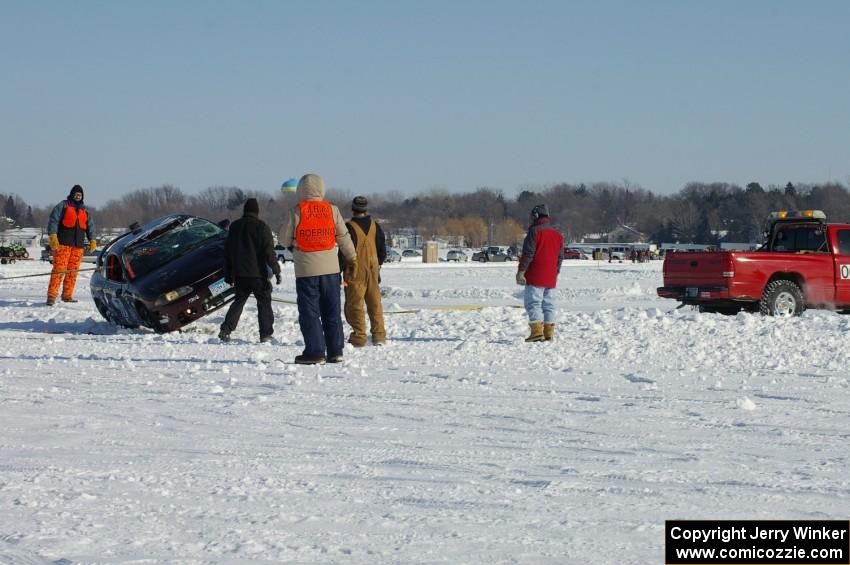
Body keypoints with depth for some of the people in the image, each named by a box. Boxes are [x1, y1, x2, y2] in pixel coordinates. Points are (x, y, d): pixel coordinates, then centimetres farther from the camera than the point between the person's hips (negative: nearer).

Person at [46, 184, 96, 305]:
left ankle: (67, 295, 11)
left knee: (73, 271, 4)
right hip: (63, 243, -5)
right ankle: (52, 295, -14)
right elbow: (53, 220, -5)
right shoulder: (63, 206, 4)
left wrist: (92, 241, 13)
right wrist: (53, 236, -15)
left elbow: (90, 226, 24)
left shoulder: (85, 210, 21)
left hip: (78, 245, 5)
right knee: (59, 269, -12)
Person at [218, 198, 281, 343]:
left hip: (239, 274, 5)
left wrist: (228, 274, 19)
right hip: (258, 274, -5)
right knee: (264, 302, 4)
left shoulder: (234, 226, 10)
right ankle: (266, 334, 0)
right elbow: (269, 251, -12)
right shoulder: (261, 226, -7)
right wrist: (276, 270, -6)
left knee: (239, 301, 13)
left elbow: (227, 252, 13)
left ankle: (226, 330, 1)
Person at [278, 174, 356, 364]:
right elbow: (344, 237, 8)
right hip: (330, 268, 3)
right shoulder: (332, 210, 1)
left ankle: (315, 352, -3)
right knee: (332, 312, 11)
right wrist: (352, 258, 21)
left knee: (309, 313, 2)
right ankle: (335, 351, 12)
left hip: (306, 270, -3)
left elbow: (284, 239, -2)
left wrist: (293, 243, 20)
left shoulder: (295, 212, -7)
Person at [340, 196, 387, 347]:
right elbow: (382, 249, 10)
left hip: (355, 272, -5)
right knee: (374, 303, 12)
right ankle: (379, 335, 12)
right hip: (372, 269, 5)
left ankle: (359, 337, -6)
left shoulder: (350, 227, -13)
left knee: (354, 304, -1)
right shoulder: (374, 226, 4)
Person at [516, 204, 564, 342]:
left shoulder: (534, 231, -8)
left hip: (535, 277, -7)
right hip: (550, 278, 7)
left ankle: (537, 331, -17)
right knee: (548, 304, 11)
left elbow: (528, 254, -14)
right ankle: (549, 333, 9)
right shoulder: (557, 234, 15)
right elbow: (560, 257, 19)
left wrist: (521, 272, -12)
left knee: (533, 303, -7)